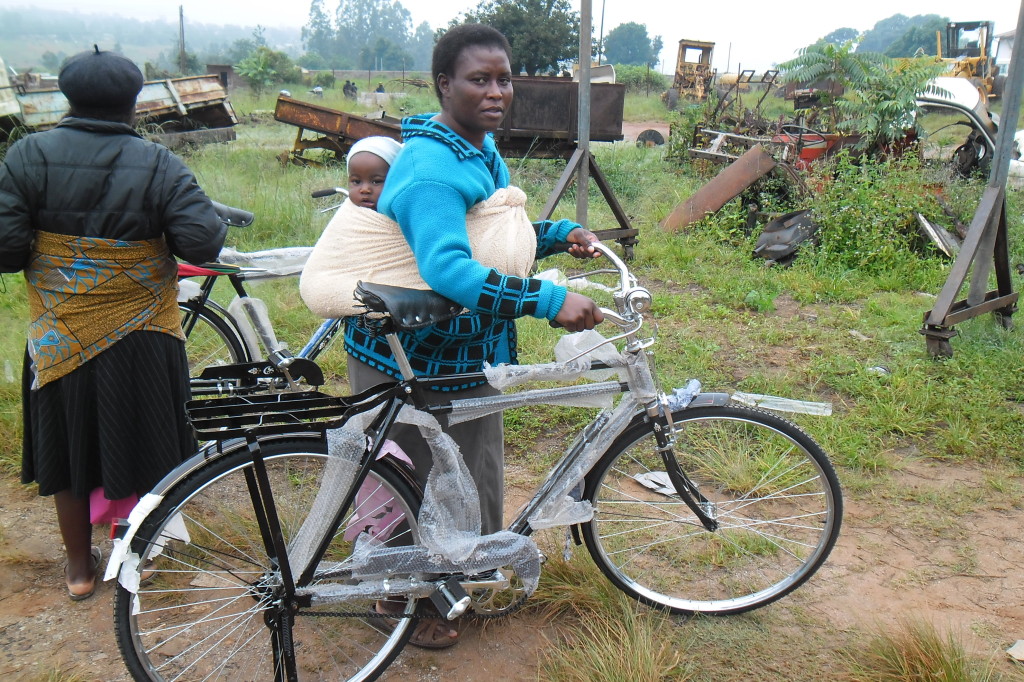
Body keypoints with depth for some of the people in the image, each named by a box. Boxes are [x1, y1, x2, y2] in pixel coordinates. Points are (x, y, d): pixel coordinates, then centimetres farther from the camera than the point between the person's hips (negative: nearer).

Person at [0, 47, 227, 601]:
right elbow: (203, 240, -16)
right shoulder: (159, 165, -9)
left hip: (59, 338, 1)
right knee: (144, 444, 15)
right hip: (141, 336, -1)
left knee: (68, 447, 17)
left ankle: (79, 565, 31)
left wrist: (44, 254, 10)